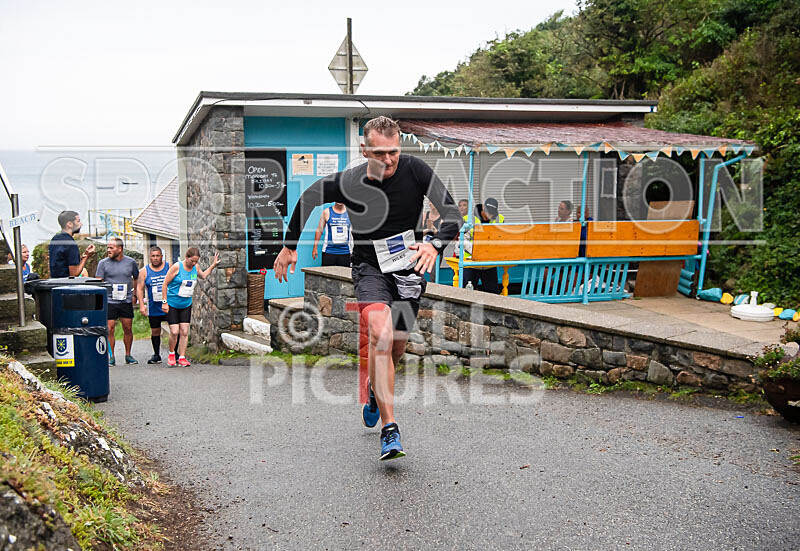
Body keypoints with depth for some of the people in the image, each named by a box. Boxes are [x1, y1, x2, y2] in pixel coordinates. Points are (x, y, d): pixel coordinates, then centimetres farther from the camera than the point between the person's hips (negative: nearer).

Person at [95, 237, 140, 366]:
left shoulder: (131, 262, 5)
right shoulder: (103, 263, 1)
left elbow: (136, 278, 19)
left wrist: (135, 295, 14)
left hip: (127, 302, 2)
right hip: (109, 302, -1)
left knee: (128, 329, 5)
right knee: (109, 330, -4)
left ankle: (128, 355, 19)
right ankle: (111, 357, 6)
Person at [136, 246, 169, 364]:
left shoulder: (169, 267, 2)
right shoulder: (145, 271, 5)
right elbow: (139, 288, 4)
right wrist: (141, 305, -6)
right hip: (153, 308, 2)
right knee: (155, 331, 8)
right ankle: (156, 355, 20)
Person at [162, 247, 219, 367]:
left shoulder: (195, 267, 3)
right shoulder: (176, 267, -14)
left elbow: (203, 276, 26)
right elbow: (165, 284, -9)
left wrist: (213, 265, 18)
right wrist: (164, 302, -11)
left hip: (186, 305, 5)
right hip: (172, 304, -5)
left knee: (184, 332, 0)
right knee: (174, 332, -10)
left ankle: (182, 358, 8)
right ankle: (171, 354, 13)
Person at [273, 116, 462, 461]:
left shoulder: (415, 170, -13)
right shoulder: (349, 182, -14)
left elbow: (452, 212, -12)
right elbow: (309, 197, 6)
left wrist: (435, 245, -32)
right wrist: (289, 246, 11)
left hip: (408, 267, 2)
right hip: (369, 267, -2)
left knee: (396, 346, 7)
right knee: (380, 333, -26)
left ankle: (374, 387, 44)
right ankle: (389, 431, -23)